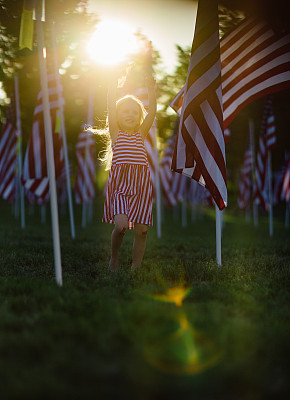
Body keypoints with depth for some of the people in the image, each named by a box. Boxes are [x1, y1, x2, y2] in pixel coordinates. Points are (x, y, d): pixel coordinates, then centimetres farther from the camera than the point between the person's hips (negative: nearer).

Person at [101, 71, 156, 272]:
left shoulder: (141, 133, 16)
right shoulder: (115, 133, 9)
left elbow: (152, 112, 4)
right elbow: (111, 106, -1)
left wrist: (151, 89, -8)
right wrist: (114, 80, -6)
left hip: (141, 182, 3)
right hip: (120, 181, -3)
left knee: (141, 229, -2)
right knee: (121, 225, -18)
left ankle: (136, 268, 10)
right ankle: (114, 257, 10)